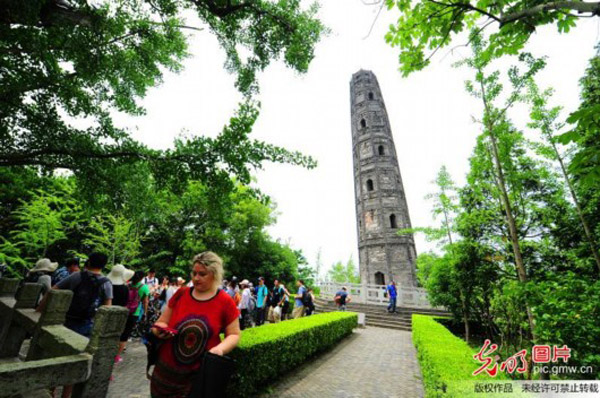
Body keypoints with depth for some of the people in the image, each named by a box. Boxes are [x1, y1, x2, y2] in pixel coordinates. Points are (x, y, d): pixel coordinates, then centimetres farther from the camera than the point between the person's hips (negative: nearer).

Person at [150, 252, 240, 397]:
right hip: (165, 370, 3)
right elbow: (162, 322, 8)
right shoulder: (180, 294, -3)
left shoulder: (225, 302, -10)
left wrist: (220, 348, -22)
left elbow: (234, 335, -4)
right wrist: (159, 330, -13)